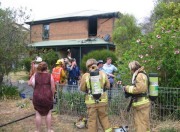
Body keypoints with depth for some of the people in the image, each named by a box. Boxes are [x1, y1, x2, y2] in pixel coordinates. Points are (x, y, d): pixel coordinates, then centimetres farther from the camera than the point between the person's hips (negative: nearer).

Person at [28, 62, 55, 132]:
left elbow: (30, 83, -2)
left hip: (37, 97, 1)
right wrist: (52, 96, 8)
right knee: (48, 113, 13)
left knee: (38, 113, 10)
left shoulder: (35, 75, 0)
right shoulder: (50, 75, -4)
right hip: (47, 96, -1)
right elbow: (53, 87, -5)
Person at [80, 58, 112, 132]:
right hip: (102, 100, 2)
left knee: (92, 119, 9)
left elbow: (82, 88, -2)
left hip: (91, 101, -2)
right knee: (104, 117, 18)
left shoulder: (85, 76, -9)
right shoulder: (103, 74, -4)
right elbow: (108, 86, 3)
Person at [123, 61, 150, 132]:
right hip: (140, 103, 10)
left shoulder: (140, 75, -14)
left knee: (141, 124, -3)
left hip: (141, 103, -10)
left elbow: (139, 88, -24)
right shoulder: (139, 75, 16)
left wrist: (127, 88, -11)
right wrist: (129, 89, 7)